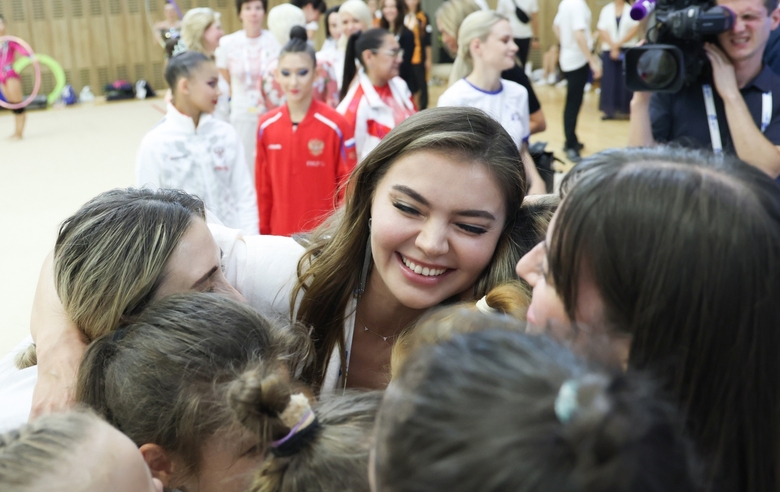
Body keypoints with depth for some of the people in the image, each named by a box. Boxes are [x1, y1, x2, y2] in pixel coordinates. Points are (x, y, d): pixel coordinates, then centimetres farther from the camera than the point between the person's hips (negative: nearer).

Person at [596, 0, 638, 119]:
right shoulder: (606, 10, 6)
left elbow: (635, 29, -6)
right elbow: (602, 30, 0)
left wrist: (618, 44, -12)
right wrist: (613, 47, -11)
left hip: (627, 50, -1)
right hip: (609, 50, 1)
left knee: (626, 80, -4)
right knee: (609, 80, -1)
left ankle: (625, 109, 2)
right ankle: (610, 110, 4)